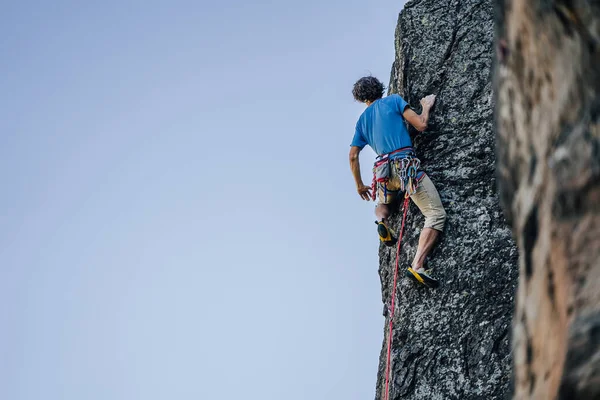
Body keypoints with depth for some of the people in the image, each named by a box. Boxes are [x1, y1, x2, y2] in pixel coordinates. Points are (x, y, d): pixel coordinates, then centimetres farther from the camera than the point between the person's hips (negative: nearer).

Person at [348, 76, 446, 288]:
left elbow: (353, 156, 20)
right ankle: (417, 265, -25)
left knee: (383, 202, 38)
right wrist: (426, 106, 19)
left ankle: (381, 219, 2)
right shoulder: (393, 100, 8)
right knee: (436, 214, -8)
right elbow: (420, 125, 0)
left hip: (384, 171, 5)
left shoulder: (362, 120, 21)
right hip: (406, 163, -5)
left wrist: (359, 185, 32)